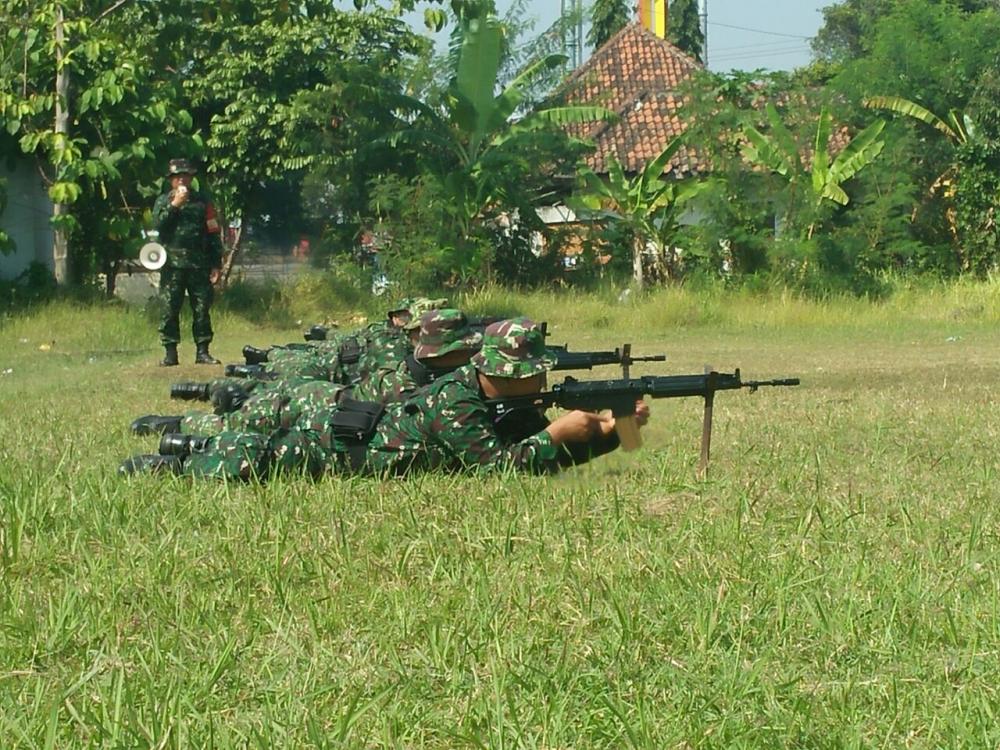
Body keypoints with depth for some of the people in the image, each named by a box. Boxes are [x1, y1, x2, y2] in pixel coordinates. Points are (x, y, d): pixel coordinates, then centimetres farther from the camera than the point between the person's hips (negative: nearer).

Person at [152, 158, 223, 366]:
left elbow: (213, 234, 10)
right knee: (170, 309, -3)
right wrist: (174, 205, -11)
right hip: (172, 264, 0)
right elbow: (157, 225, -6)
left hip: (198, 264, 1)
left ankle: (202, 351, 4)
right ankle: (170, 352, 0)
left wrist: (216, 264, 5)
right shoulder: (162, 202, 11)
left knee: (202, 308, -1)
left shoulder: (202, 202, 11)